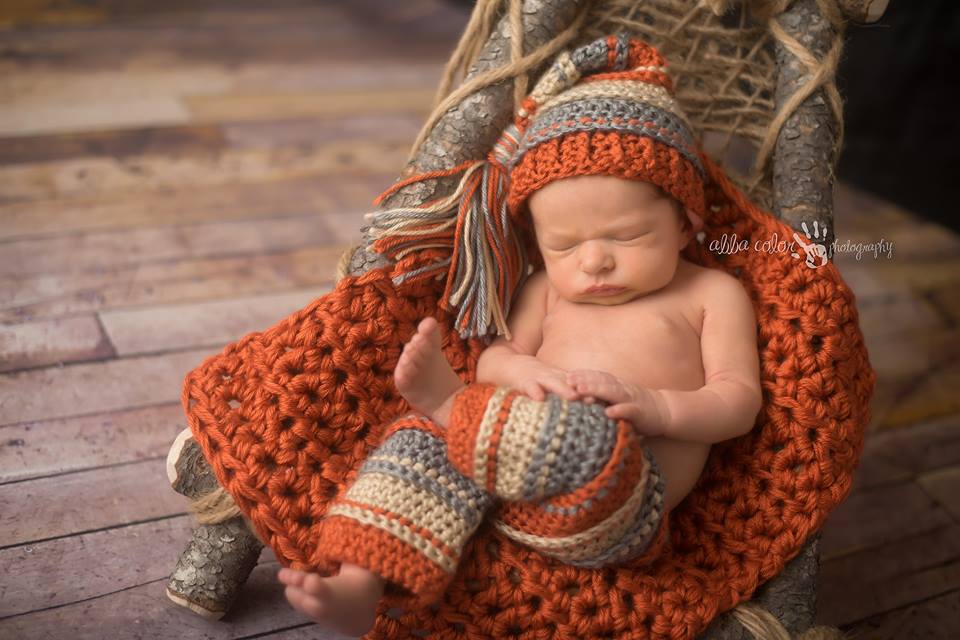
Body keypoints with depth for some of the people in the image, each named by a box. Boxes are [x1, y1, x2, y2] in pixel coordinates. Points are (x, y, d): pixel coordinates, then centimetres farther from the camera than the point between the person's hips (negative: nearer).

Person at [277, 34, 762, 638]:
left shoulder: (712, 293, 11)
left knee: (592, 436, -39)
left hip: (625, 505, -4)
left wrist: (658, 406, -16)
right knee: (427, 445, -25)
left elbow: (740, 398, 4)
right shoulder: (549, 288, 24)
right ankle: (359, 586, -32)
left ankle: (453, 404, -25)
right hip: (521, 455, 5)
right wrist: (523, 372, -10)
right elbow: (496, 355, 16)